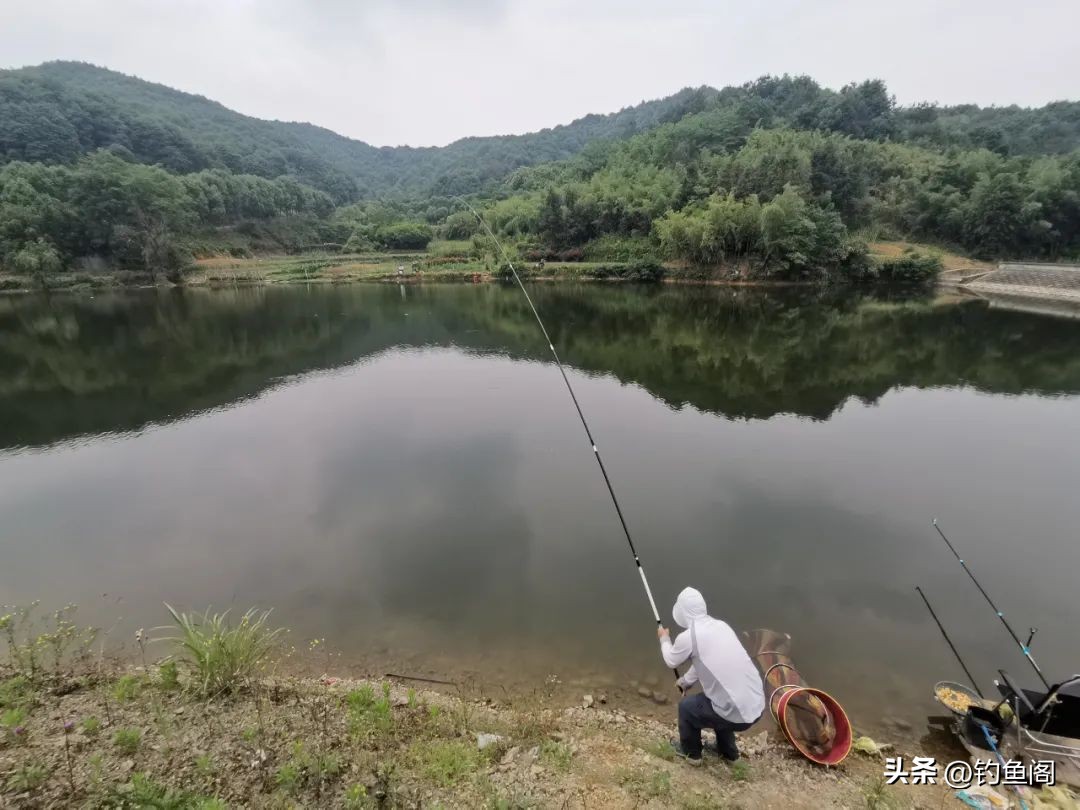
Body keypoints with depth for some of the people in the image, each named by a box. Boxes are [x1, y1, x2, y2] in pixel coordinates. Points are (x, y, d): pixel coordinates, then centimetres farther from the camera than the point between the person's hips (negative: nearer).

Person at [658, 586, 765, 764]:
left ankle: (691, 752, 38)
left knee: (686, 706, 18)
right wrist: (686, 681, 37)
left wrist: (664, 638, 27)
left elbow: (671, 661, 7)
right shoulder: (721, 626, 7)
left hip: (737, 715, -6)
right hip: (757, 705, 6)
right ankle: (728, 752, 49)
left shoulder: (687, 637, -14)